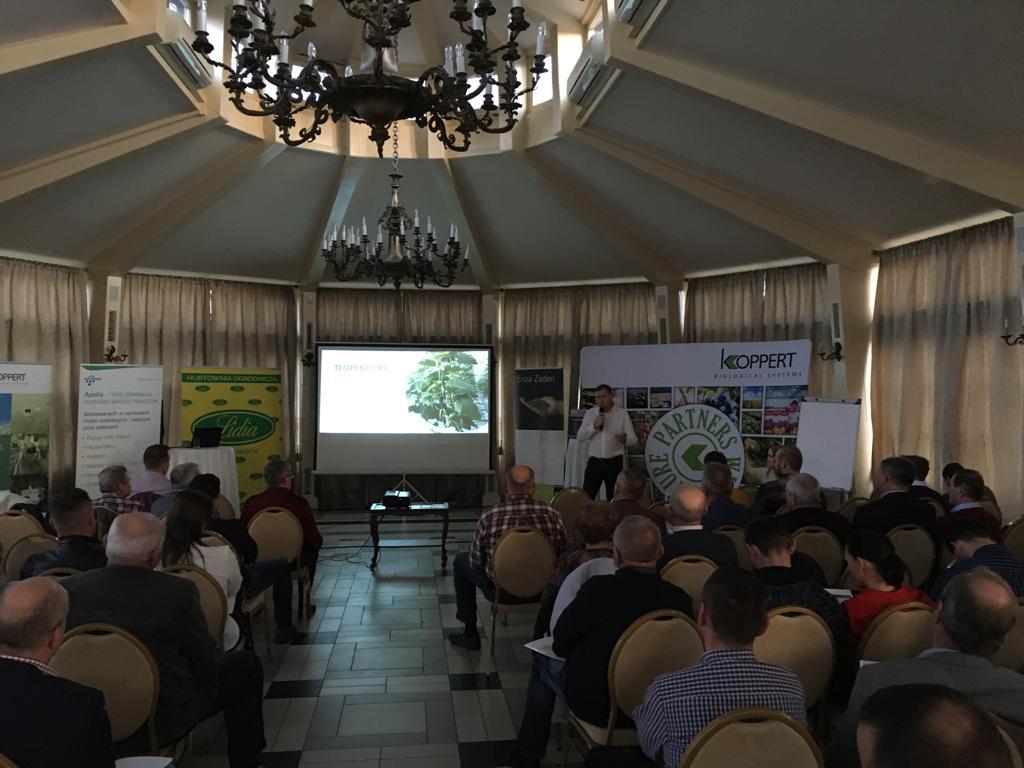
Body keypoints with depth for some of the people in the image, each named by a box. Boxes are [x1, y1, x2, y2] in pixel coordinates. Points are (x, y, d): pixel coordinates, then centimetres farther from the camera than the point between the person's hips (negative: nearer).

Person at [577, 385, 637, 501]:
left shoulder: (622, 414, 0)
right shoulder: (590, 413, 5)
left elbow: (633, 439, -3)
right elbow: (579, 437, 0)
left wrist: (624, 439, -26)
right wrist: (594, 426, -14)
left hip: (614, 462, -1)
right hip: (594, 461, 1)